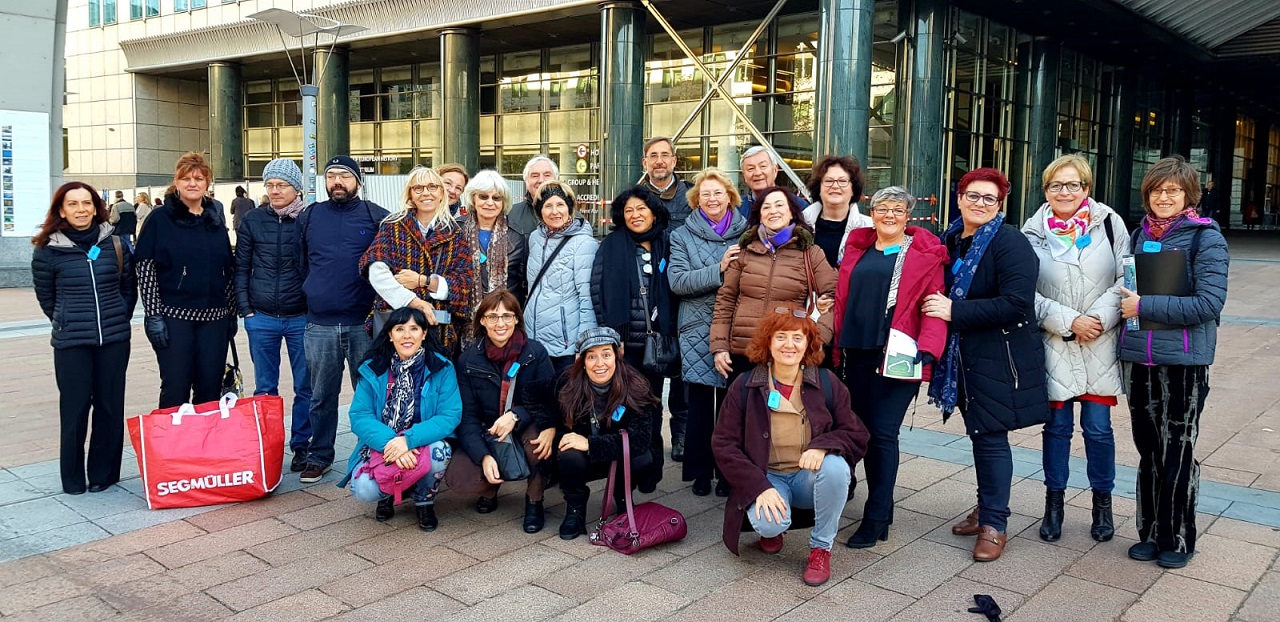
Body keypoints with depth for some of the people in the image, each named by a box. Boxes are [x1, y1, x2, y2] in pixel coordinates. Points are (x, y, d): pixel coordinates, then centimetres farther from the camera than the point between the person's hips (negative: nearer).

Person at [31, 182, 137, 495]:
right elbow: (45, 295, 10)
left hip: (114, 339, 2)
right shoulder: (48, 249, -2)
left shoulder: (115, 243, 3)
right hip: (71, 342, -2)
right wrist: (67, 322, 13)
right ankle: (72, 479, 15)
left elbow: (129, 287, 13)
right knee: (74, 408, 2)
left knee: (110, 406, 6)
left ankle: (103, 474, 18)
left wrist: (118, 320, 10)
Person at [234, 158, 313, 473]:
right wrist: (245, 308, 1)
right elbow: (241, 267, 8)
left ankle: (301, 445, 17)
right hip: (262, 318, 2)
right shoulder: (252, 221, 4)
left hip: (301, 317, -2)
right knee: (264, 388, 10)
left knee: (305, 387, 5)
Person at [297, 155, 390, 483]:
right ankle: (319, 456, 23)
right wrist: (311, 298, 11)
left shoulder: (377, 217, 1)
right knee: (322, 397, 11)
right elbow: (301, 265, 17)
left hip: (365, 324, -2)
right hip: (320, 325, 2)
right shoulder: (309, 216, 9)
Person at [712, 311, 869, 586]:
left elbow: (857, 436, -2)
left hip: (810, 476, 1)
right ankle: (772, 530, 10)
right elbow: (723, 444, -5)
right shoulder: (745, 386, -5)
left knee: (835, 466, -33)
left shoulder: (828, 383, -3)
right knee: (768, 523, -32)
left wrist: (823, 445, -25)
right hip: (766, 478, -1)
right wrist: (760, 487, -18)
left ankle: (821, 548, -9)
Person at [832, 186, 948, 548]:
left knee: (883, 433, -7)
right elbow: (842, 300, 14)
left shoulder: (924, 253, 0)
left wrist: (927, 348, -20)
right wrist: (836, 349, 8)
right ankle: (882, 507, 23)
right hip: (857, 355, 6)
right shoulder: (857, 249, 15)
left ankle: (875, 519, 1)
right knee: (864, 430, 10)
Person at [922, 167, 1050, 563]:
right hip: (963, 355, 7)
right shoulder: (949, 240, 10)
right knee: (978, 433, 16)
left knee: (990, 436, -3)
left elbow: (1016, 304, -23)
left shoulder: (1009, 243, -12)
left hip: (999, 356, -7)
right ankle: (986, 509, 30)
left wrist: (955, 311, -22)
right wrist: (935, 305, 4)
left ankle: (994, 524, 8)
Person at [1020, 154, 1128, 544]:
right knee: (1057, 427, 8)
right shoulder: (1032, 233, 0)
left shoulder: (1109, 223, 1)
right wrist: (1069, 321, -12)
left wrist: (1099, 316, -13)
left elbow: (1126, 279, 0)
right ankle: (1054, 502, 22)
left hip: (1101, 347, 0)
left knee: (1098, 428, 5)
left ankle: (1102, 501, 24)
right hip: (1055, 347, 0)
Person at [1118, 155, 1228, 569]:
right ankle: (1150, 532, 24)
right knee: (1148, 450, 12)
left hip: (1183, 361, -5)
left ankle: (1177, 539, 18)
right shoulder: (1139, 235, 9)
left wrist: (1144, 306, -18)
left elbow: (1209, 303, -17)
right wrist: (1125, 305, 1)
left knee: (1177, 451, 4)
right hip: (1138, 359, 5)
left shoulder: (1205, 238, -7)